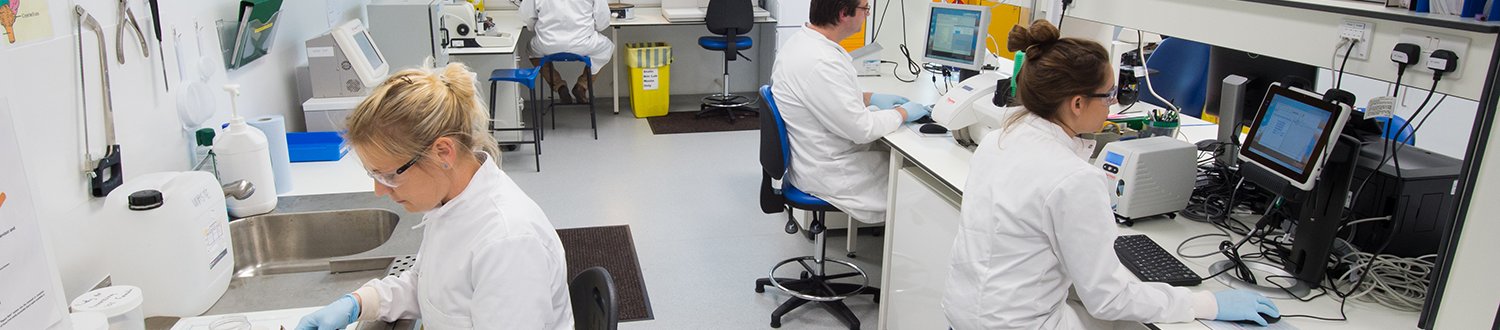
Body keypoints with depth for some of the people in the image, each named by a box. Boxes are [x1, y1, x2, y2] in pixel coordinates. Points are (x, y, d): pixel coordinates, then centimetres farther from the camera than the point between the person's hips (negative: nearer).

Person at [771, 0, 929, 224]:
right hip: (825, 173, -9)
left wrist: (870, 98, 9)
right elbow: (861, 128, -24)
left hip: (813, 155, 9)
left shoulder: (802, 40, -1)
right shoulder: (819, 62, -31)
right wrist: (903, 113, -8)